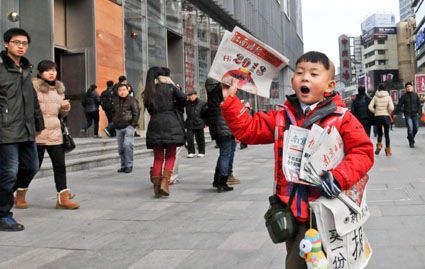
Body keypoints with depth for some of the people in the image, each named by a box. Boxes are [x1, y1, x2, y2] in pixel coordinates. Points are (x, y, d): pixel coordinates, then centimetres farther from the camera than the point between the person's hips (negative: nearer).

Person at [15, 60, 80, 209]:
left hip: (55, 134, 5)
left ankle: (63, 199, 3)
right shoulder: (33, 85, -3)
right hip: (37, 133, -5)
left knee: (60, 165, -1)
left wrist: (66, 107, 1)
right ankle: (20, 196, 23)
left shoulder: (59, 88, 16)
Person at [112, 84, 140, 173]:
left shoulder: (132, 100, -4)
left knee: (127, 145, -18)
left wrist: (133, 124, -11)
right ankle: (123, 166, 17)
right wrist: (115, 122, 14)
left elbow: (136, 113, -7)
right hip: (118, 128, 6)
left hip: (129, 126, -6)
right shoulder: (116, 101, 13)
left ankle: (129, 165, -12)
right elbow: (114, 112, 25)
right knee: (121, 148, 8)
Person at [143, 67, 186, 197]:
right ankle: (164, 182, -10)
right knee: (170, 156, 6)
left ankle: (156, 187, 5)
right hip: (170, 124, -2)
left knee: (158, 158, 8)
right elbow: (183, 99, -2)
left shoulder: (147, 92, 10)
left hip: (154, 124, 2)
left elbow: (149, 109, 10)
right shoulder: (169, 87, 4)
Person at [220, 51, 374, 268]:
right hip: (291, 209, 4)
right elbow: (248, 129, 9)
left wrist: (339, 177, -23)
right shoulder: (281, 118, 7)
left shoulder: (342, 118, -4)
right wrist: (230, 100, 3)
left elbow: (362, 151, -9)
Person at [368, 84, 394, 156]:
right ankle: (388, 151, 11)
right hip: (386, 116, -1)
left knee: (379, 133, 17)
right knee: (387, 134, 10)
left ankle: (379, 145, -8)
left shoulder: (375, 97, 2)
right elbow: (391, 108, -11)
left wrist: (375, 112, 8)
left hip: (377, 117, 1)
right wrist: (388, 112, 8)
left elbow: (370, 107, -5)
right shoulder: (388, 97, -1)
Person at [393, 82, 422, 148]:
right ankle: (411, 142, 2)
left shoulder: (416, 95, 8)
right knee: (410, 128, -11)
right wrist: (395, 113, -3)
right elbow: (399, 105, 2)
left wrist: (419, 112, -6)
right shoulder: (404, 96, 2)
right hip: (408, 115, -3)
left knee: (416, 128, 5)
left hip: (415, 115, 3)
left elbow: (419, 104, 8)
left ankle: (411, 138, 33)